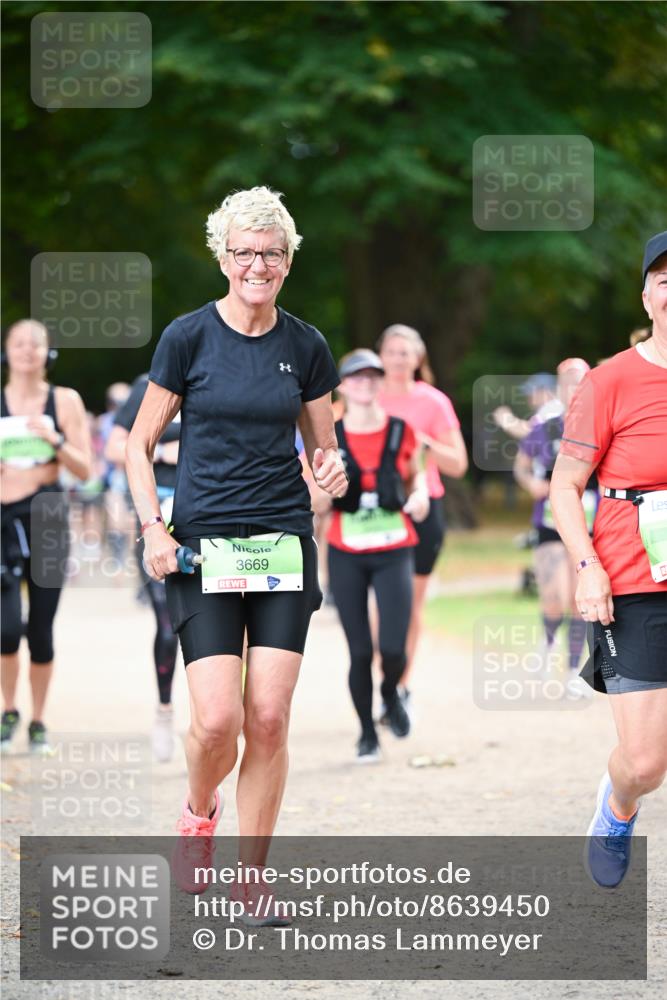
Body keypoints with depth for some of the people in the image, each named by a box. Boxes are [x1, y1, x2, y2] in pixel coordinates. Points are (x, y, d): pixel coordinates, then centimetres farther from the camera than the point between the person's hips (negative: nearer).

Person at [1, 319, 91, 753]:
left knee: (41, 630, 2)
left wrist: (55, 440, -14)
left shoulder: (65, 401, 2)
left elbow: (85, 470, 1)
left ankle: (38, 722, 17)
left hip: (49, 521, 0)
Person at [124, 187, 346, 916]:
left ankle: (250, 879, 8)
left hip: (285, 546, 2)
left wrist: (331, 469, -7)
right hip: (203, 549, -2)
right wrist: (152, 528, -9)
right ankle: (198, 814, 22)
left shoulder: (305, 347, 5)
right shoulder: (189, 337, -2)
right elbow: (140, 445, 4)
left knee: (269, 719, -4)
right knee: (218, 718, -12)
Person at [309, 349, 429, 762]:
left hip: (394, 552, 0)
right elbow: (318, 507, 4)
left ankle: (391, 693, 24)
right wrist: (323, 491, -19)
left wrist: (419, 496, -3)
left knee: (393, 648, -11)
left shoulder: (401, 431, 2)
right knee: (360, 651, -1)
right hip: (346, 555, 0)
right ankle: (367, 733, 18)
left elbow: (416, 474, 19)